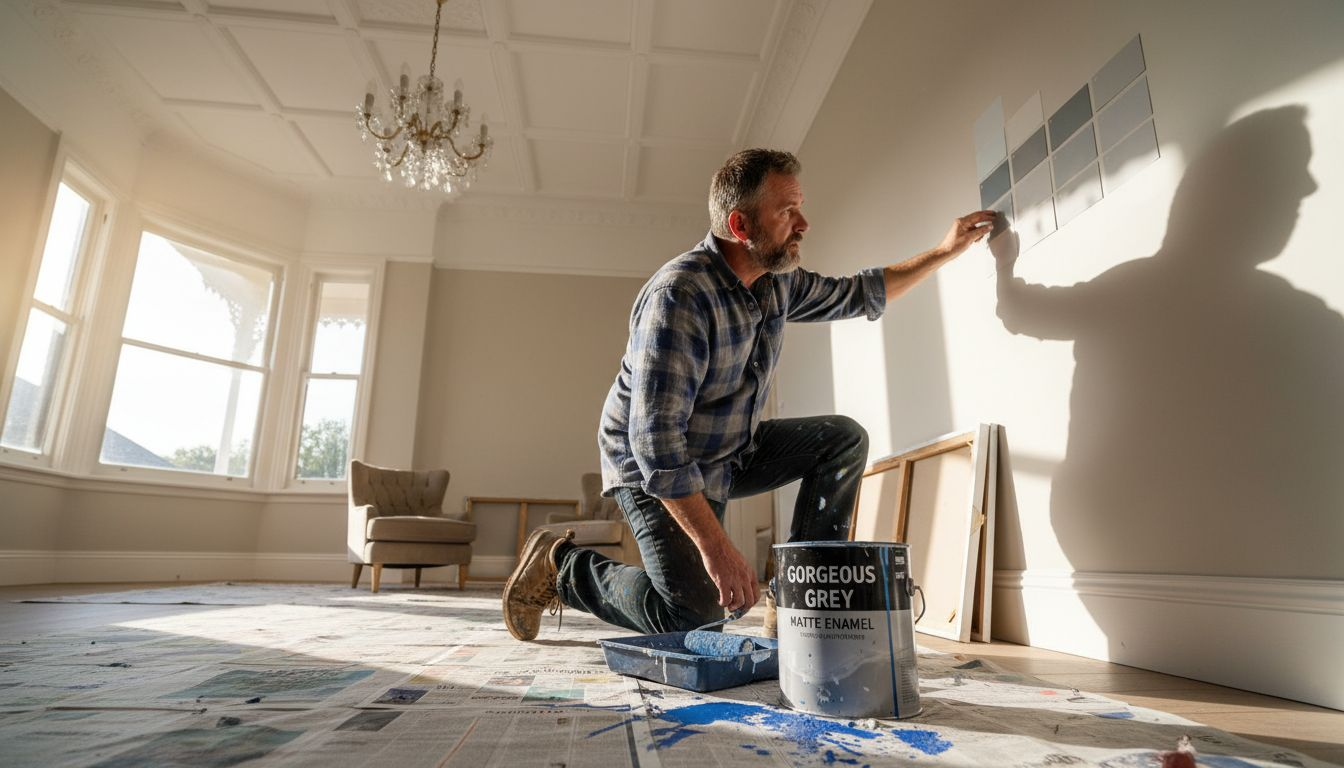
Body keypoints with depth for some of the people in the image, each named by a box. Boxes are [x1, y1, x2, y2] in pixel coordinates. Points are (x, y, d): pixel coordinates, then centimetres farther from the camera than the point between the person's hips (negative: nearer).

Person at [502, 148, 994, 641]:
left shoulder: (778, 281, -3)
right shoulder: (679, 296, -29)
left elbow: (858, 295, 18)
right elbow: (656, 442, -33)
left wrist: (944, 252, 15)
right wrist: (715, 546, -34)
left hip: (732, 452, 8)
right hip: (653, 468, -8)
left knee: (844, 439, -2)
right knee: (695, 612, -19)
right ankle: (561, 564, 5)